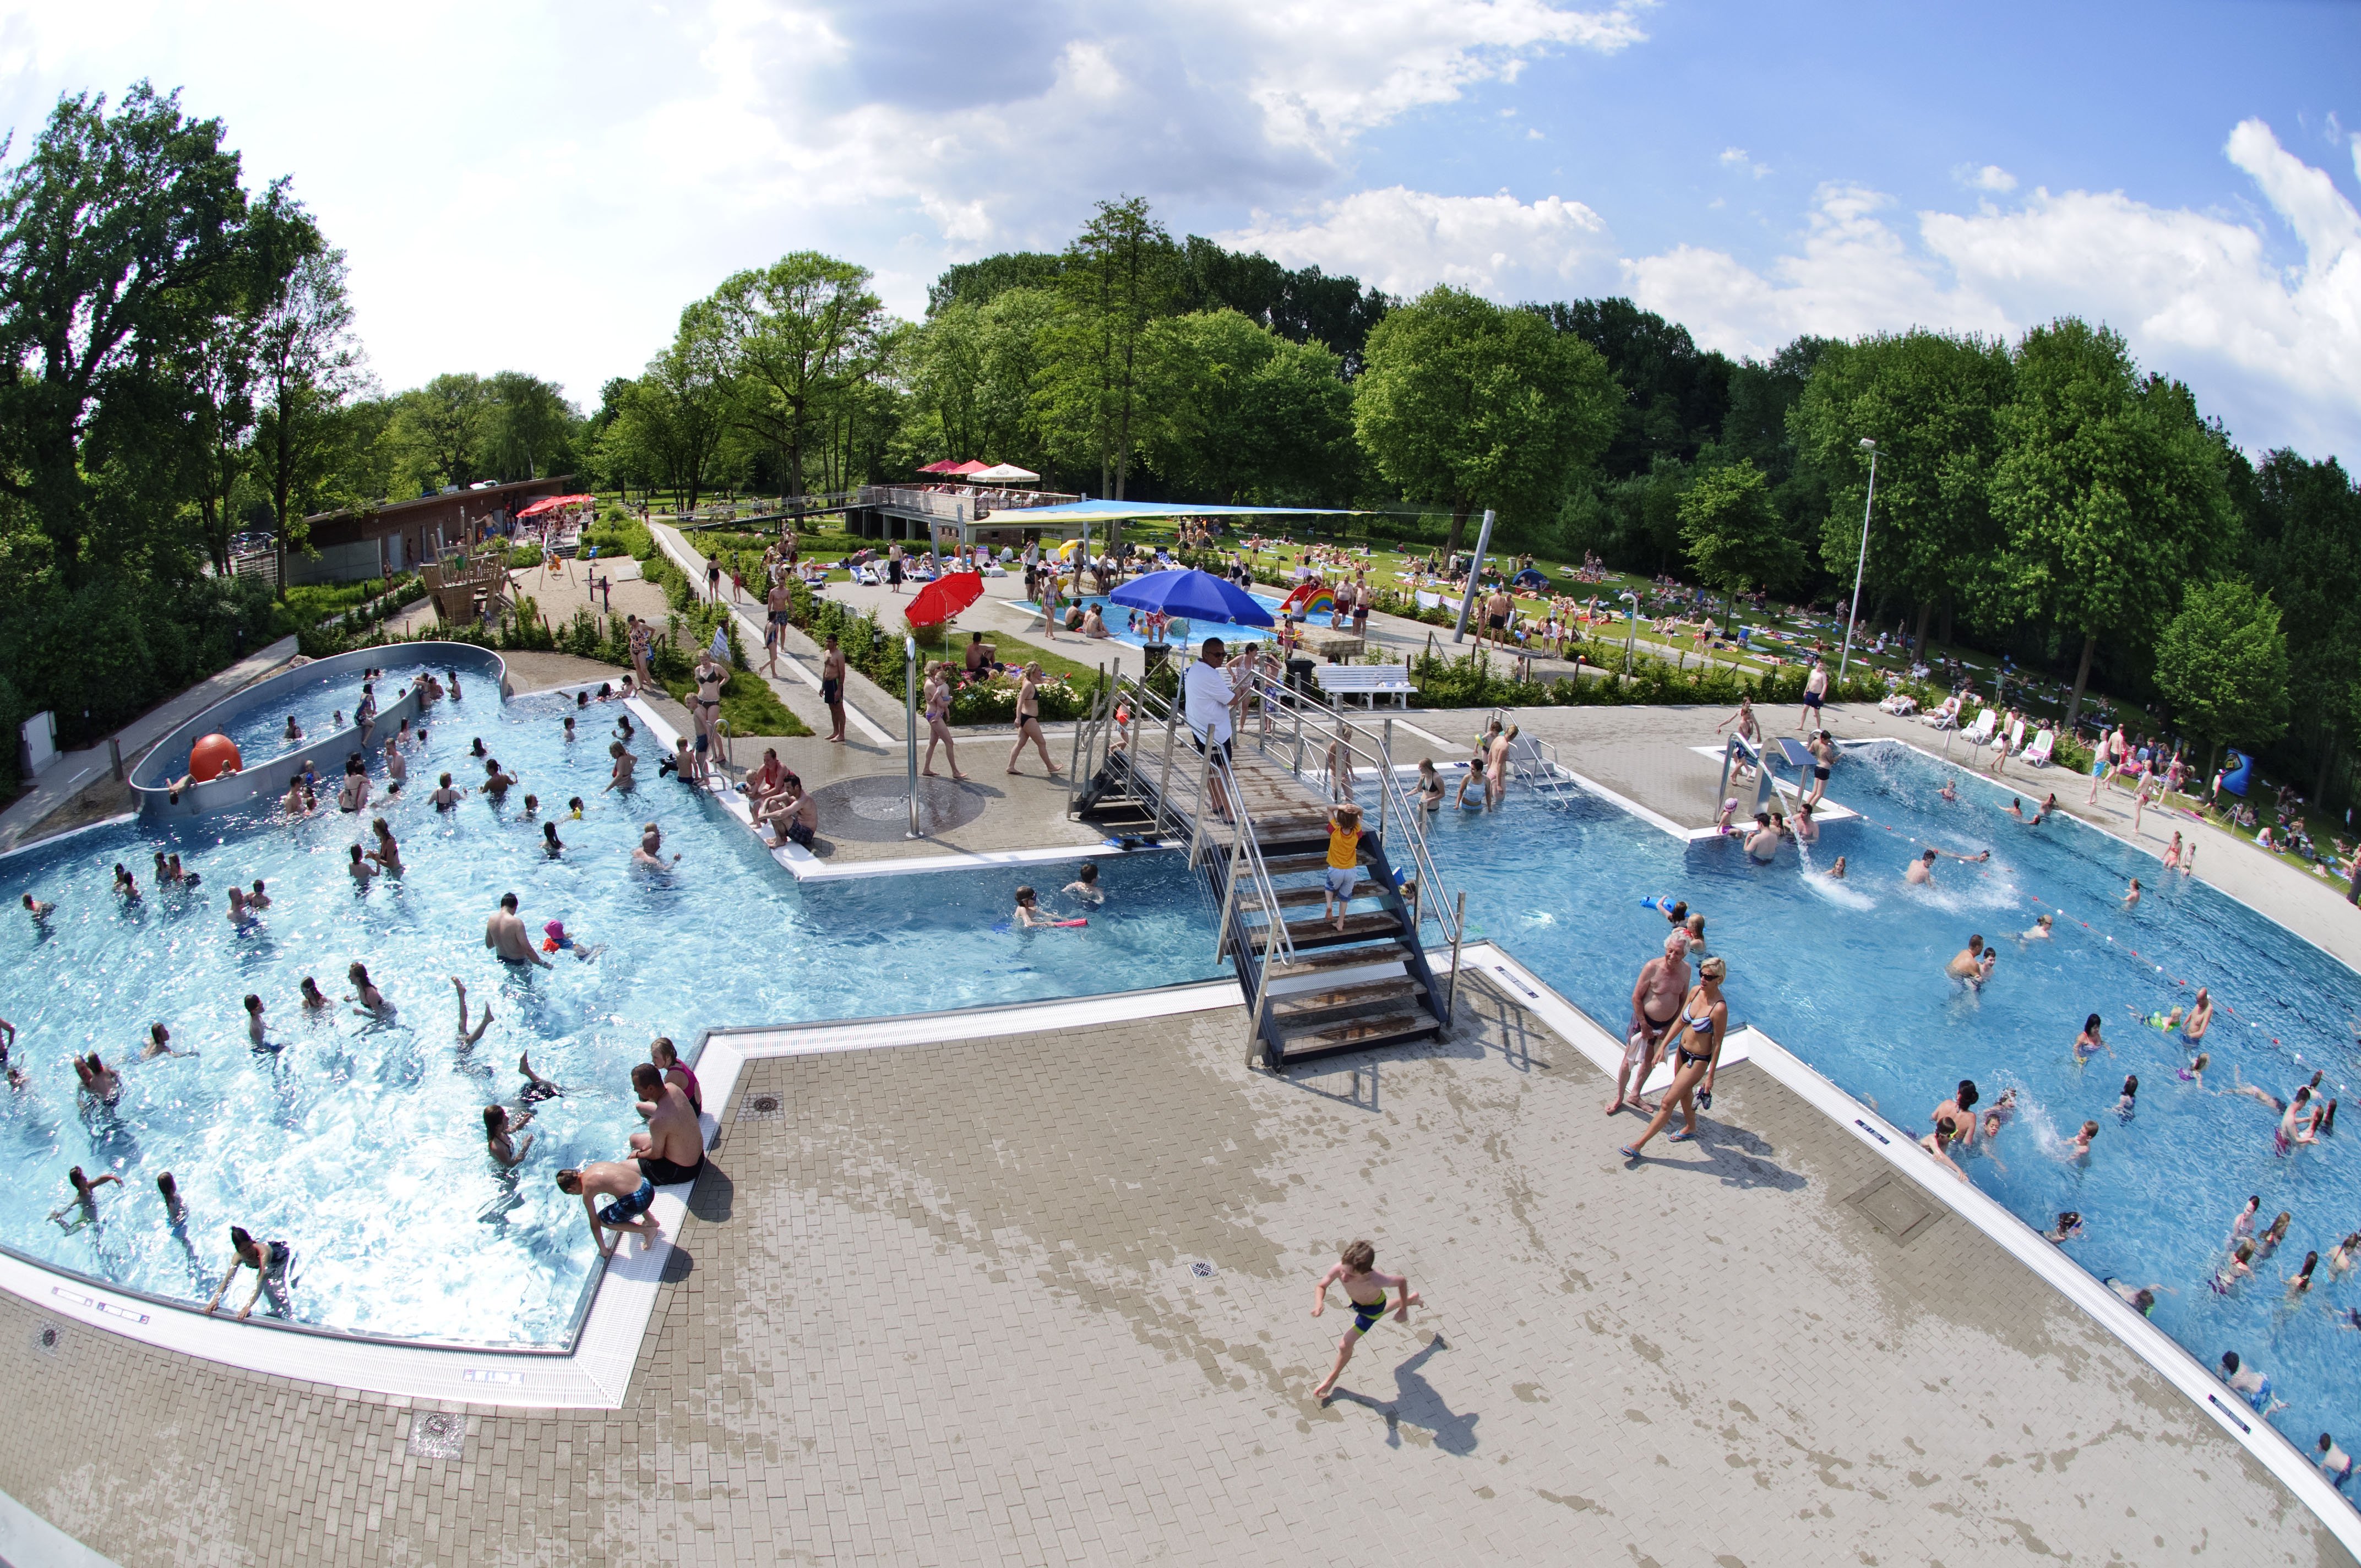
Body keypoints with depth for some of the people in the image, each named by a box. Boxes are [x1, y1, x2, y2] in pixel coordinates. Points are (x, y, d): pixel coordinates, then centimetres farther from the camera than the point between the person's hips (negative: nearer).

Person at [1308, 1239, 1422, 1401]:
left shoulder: (1376, 1281, -48)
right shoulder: (1338, 1269, -42)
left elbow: (1402, 1280, -27)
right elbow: (1321, 1287, -22)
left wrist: (1403, 1310, -19)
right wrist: (1319, 1303, -43)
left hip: (1372, 1307, -4)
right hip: (1354, 1300, 4)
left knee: (1345, 1345, -3)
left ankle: (1333, 1376, 30)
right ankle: (1412, 1299, 64)